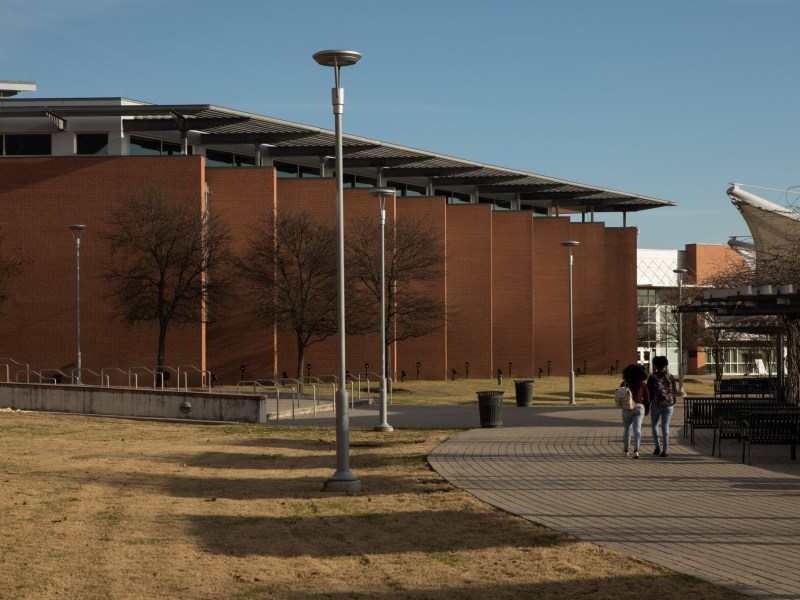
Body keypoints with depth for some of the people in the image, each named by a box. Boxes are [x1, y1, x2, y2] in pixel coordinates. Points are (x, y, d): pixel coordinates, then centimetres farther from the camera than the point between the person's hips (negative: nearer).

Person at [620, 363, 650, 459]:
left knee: (627, 428, 16)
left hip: (627, 408, 0)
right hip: (639, 407, 0)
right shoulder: (643, 384, -1)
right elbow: (647, 398, 3)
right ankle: (636, 450, -18)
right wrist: (647, 408, 14)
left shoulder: (625, 383, -5)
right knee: (637, 429, -1)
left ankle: (626, 450, 28)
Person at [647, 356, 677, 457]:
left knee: (654, 425, 15)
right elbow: (674, 391, 4)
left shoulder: (652, 377, -6)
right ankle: (665, 450, -2)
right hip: (668, 405, 1)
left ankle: (657, 446, 1)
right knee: (665, 427, 3)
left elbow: (649, 392, -6)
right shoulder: (670, 377, 0)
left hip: (656, 405, -1)